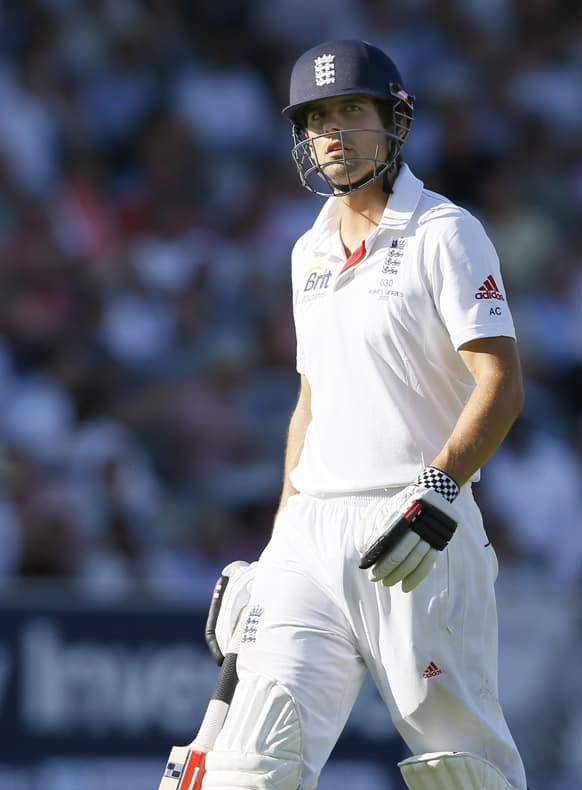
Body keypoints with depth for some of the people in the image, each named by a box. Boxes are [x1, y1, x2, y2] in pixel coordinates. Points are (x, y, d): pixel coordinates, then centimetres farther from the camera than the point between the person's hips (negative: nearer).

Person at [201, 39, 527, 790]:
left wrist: (436, 492, -24)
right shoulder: (310, 253, 20)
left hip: (418, 535, -6)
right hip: (314, 532, 6)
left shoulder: (445, 234, -2)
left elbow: (501, 383, -12)